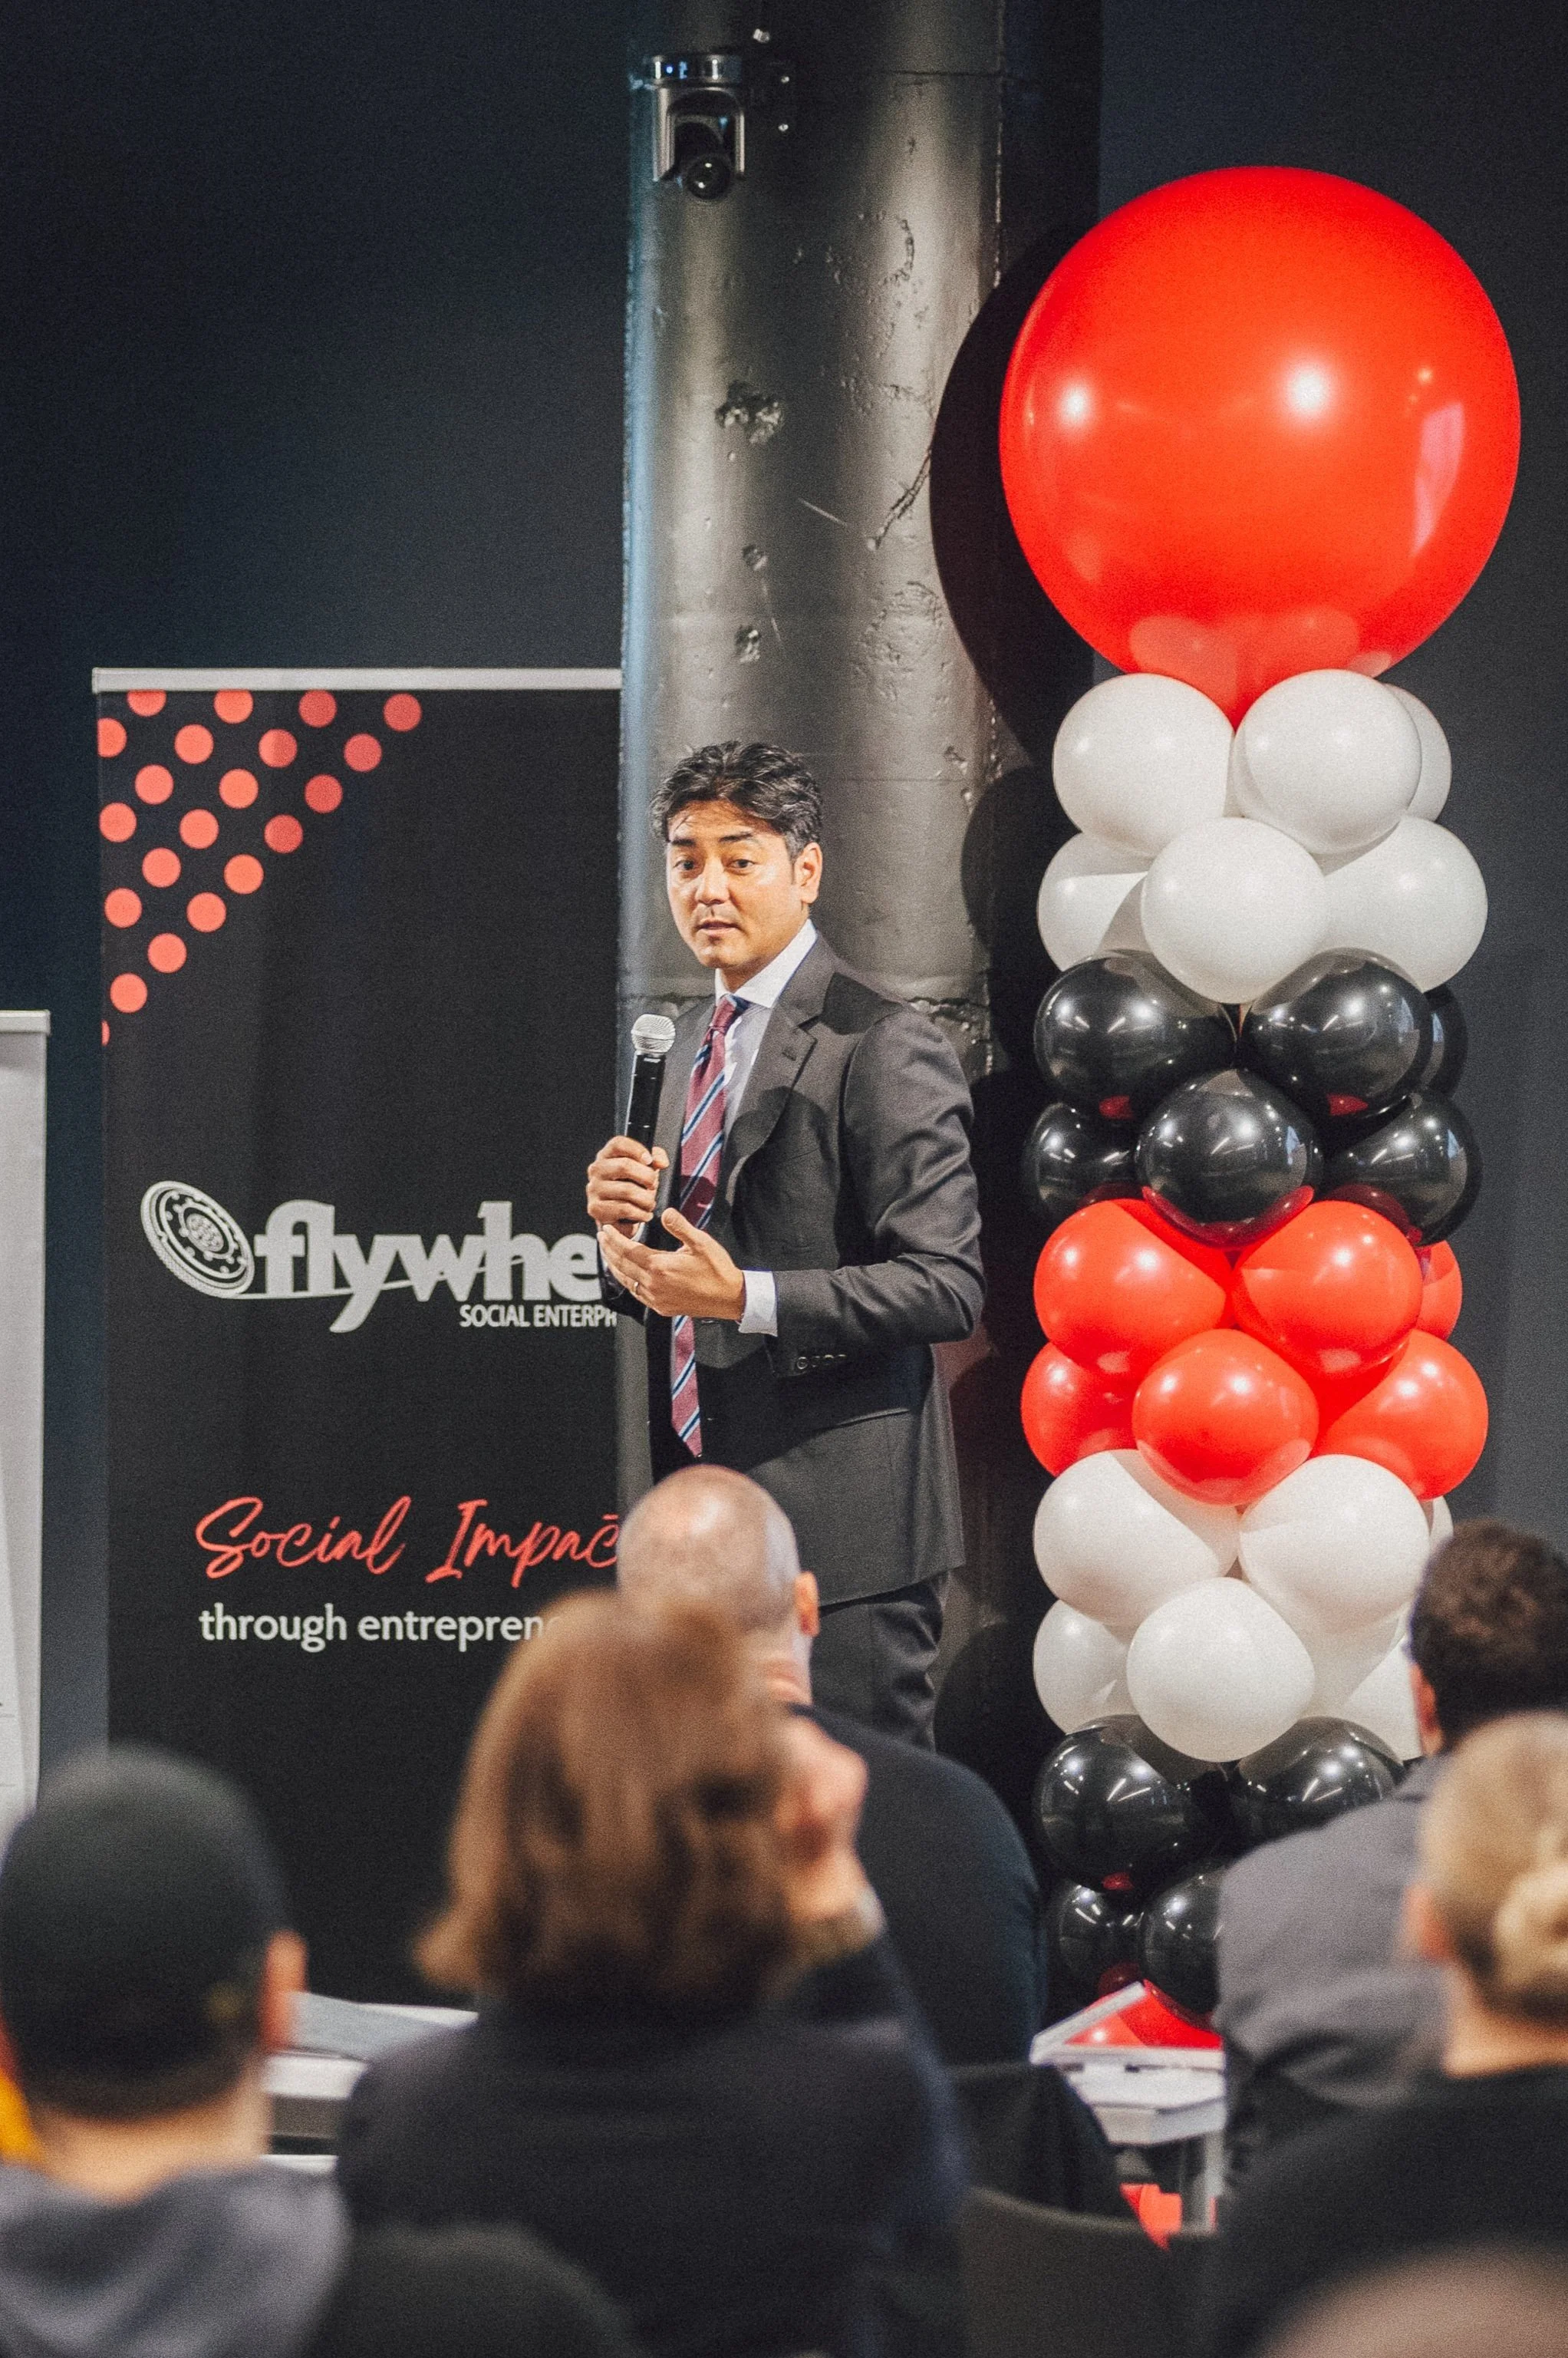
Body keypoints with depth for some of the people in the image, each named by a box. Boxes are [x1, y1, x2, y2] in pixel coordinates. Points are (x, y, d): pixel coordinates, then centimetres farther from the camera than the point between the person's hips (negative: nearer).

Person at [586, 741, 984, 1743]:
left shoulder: (882, 1047, -12)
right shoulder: (698, 1040, 17)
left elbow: (947, 1285, -18)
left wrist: (746, 1296, -25)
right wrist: (627, 1230, 0)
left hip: (843, 1523, -8)